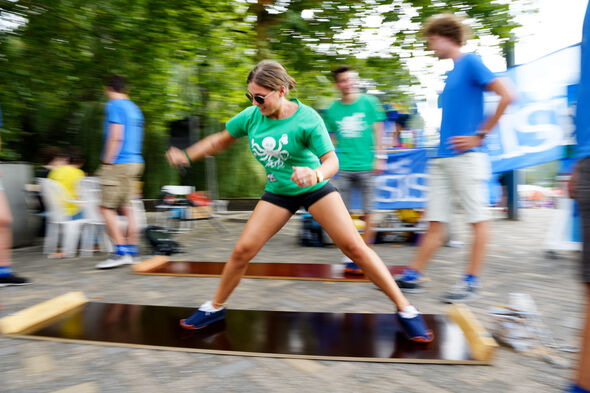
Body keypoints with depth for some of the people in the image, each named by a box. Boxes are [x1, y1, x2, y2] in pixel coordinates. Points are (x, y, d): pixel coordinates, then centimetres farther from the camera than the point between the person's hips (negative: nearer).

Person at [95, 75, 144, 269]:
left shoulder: (114, 105, -7)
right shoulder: (134, 108, 19)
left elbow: (116, 137, -16)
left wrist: (106, 163, -13)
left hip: (119, 164, -9)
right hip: (135, 162, 9)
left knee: (107, 208, -5)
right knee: (126, 208, 11)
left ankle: (121, 251, -8)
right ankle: (131, 251, 12)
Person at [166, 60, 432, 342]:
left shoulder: (307, 119, -21)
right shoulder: (252, 116, -9)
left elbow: (332, 160, -25)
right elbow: (220, 140, 8)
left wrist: (316, 174, -48)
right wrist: (186, 155, 2)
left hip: (315, 189, -3)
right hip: (278, 192, 4)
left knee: (354, 246, -11)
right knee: (242, 250, -5)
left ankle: (404, 308, 3)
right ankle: (215, 307, 20)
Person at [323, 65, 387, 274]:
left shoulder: (369, 102, 3)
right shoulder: (333, 110, 7)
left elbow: (378, 130, 5)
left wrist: (379, 157, 0)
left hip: (366, 165, -1)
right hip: (343, 168, 1)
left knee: (368, 214, 2)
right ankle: (348, 258, 12)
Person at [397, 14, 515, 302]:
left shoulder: (470, 62, -4)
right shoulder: (452, 72, 21)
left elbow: (506, 96, -14)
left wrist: (480, 135, -12)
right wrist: (442, 145, 16)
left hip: (466, 157, -8)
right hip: (441, 158, 9)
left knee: (478, 218, 1)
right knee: (435, 220, 8)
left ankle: (471, 281, 8)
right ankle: (413, 276, 11)